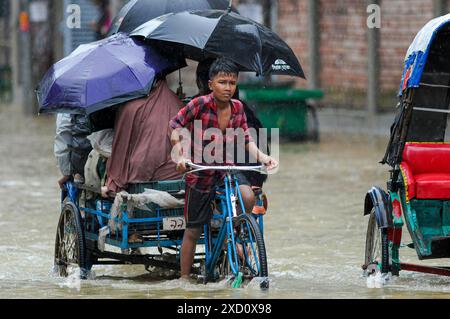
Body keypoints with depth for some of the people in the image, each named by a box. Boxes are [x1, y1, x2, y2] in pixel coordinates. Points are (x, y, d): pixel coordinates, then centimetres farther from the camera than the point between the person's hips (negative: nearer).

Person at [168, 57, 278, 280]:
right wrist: (179, 156, -25)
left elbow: (246, 140, 1)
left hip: (226, 168, 3)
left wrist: (262, 157, -16)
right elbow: (175, 125, -12)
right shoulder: (200, 105, -16)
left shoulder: (237, 108, -3)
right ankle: (184, 278, 17)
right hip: (200, 172, -3)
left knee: (248, 198, -26)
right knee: (193, 230, 2)